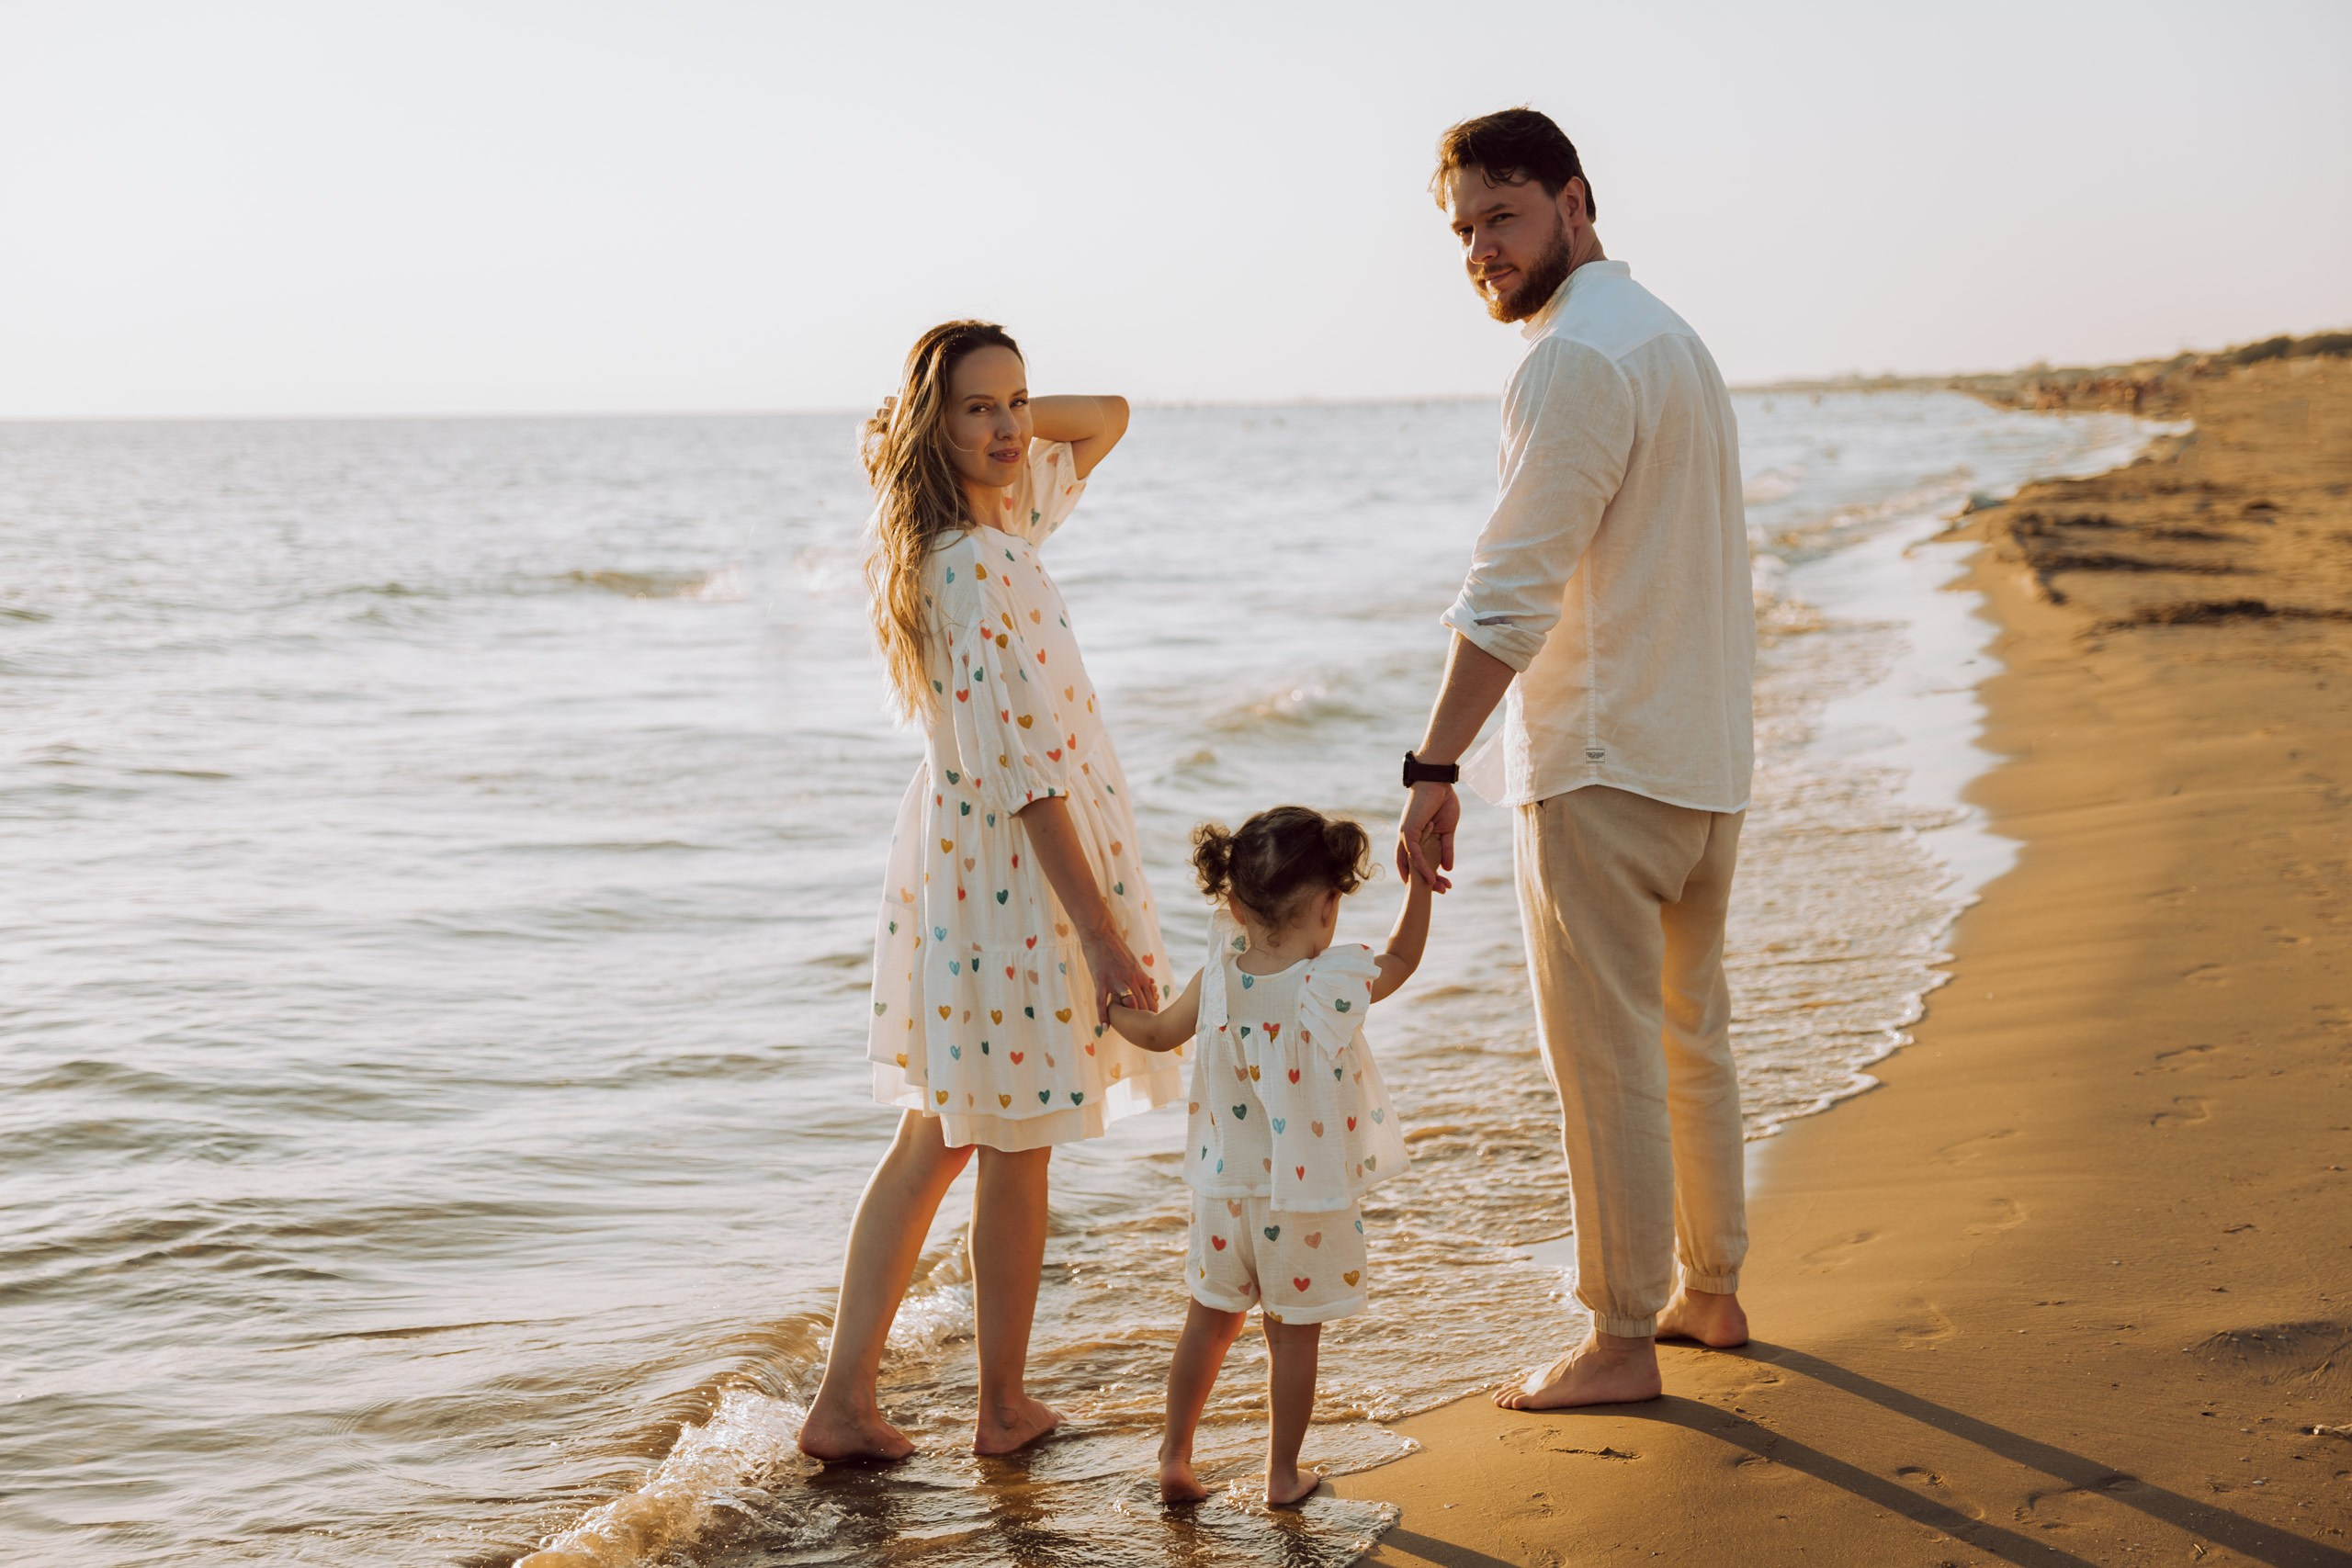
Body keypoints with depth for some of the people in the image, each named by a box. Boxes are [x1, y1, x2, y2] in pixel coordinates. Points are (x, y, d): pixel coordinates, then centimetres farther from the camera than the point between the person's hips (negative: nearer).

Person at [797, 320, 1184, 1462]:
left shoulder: (1002, 515, 5)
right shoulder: (972, 566, -23)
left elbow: (1106, 420, 20)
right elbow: (1023, 769, -25)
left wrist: (1016, 416, 2)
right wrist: (1102, 932, -23)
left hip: (953, 854, 9)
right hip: (1013, 871, -9)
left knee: (935, 1140, 15)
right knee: (1017, 1154, 8)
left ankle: (843, 1401, 18)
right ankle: (1004, 1407, 24)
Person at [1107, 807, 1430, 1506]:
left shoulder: (1217, 977, -9)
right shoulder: (1337, 981, -18)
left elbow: (1158, 1033, 6)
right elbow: (1402, 957, 2)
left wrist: (1104, 1005, 24)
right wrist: (1419, 880, 12)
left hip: (1224, 1190, 3)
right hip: (1306, 1200, -3)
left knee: (1209, 1318, 19)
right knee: (1294, 1336, 11)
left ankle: (1175, 1458, 25)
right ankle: (1283, 1475, 20)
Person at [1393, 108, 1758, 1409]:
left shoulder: (1575, 359, -16)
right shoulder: (1670, 337, 16)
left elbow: (1514, 587, -23)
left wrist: (1433, 767, -24)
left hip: (1603, 764, -10)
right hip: (1706, 756, 10)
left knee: (1606, 1057, -3)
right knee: (1689, 1032, 18)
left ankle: (1620, 1343, 5)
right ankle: (1708, 1292, 29)